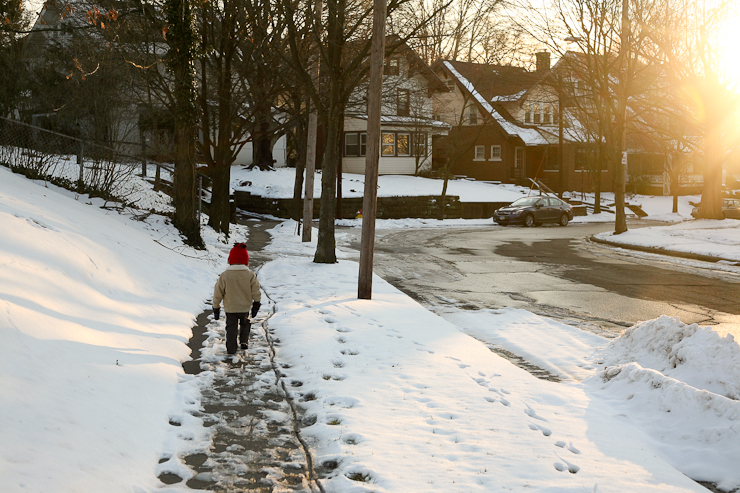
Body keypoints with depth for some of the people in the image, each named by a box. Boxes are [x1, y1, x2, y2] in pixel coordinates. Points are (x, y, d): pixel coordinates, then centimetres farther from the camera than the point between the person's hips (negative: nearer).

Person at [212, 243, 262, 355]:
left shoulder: (224, 275, -7)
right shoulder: (250, 275, -8)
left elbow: (218, 293, -2)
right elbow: (256, 291, -5)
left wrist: (216, 307, 8)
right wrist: (256, 304, 5)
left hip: (230, 308, -1)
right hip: (245, 307, 1)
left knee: (231, 327, 9)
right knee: (245, 324, 25)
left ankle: (231, 349, 4)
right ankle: (244, 341, 14)